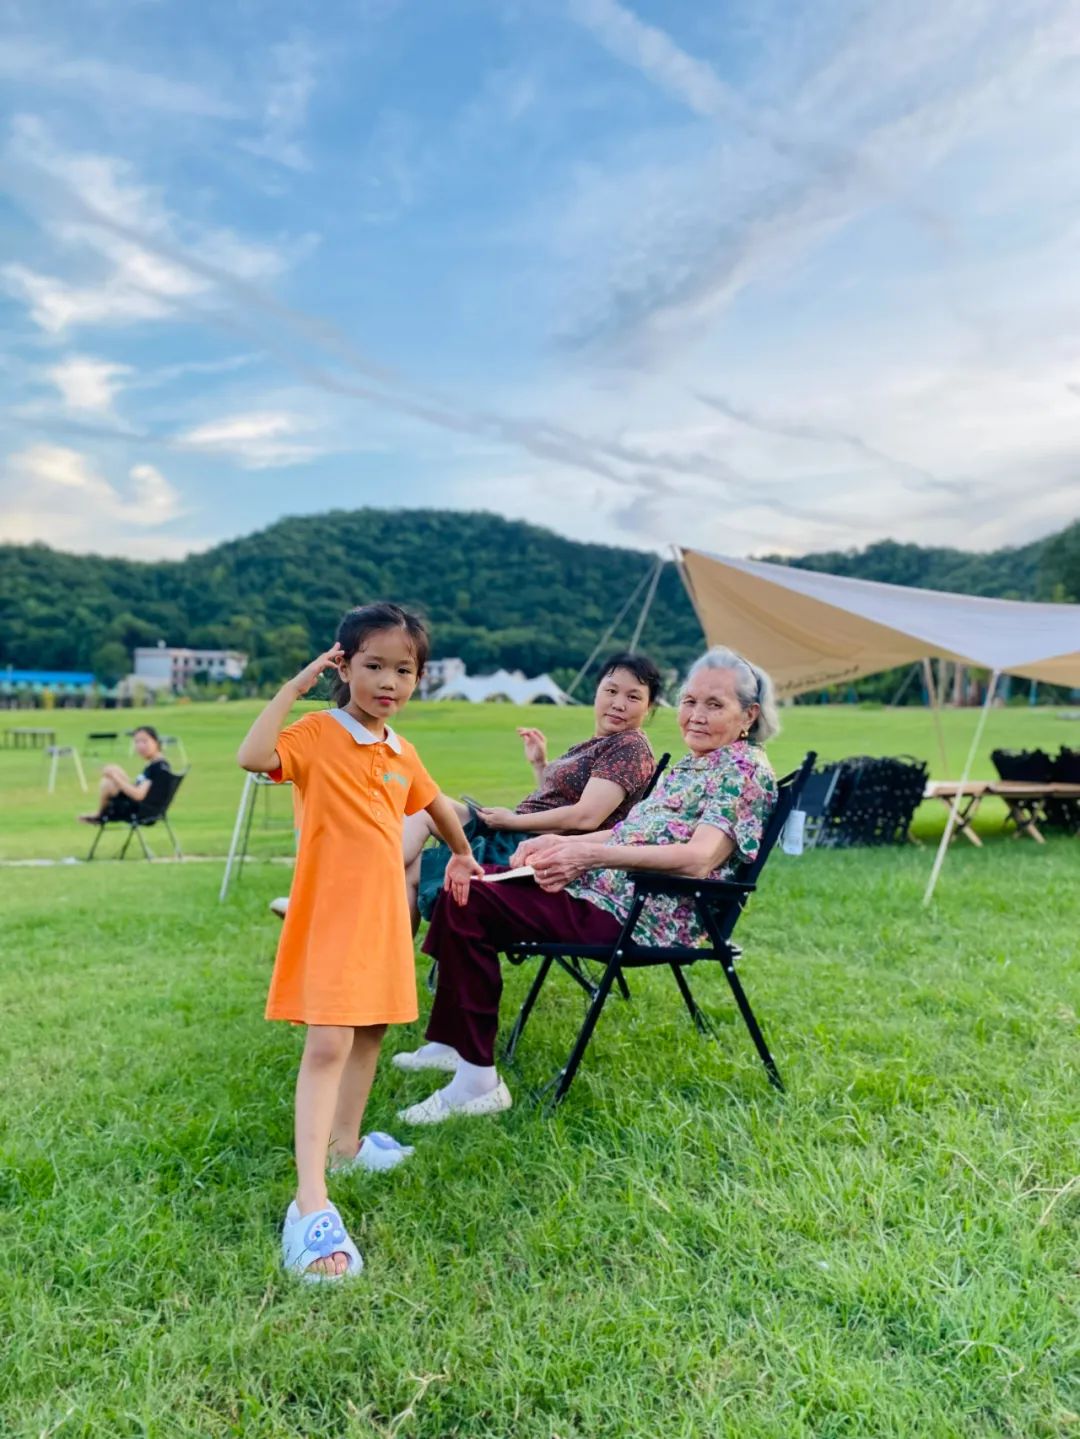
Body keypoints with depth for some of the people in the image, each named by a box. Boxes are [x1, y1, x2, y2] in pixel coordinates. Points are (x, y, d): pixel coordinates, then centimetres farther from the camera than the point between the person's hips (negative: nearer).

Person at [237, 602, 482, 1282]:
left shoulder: (402, 752, 8)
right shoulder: (318, 734, -12)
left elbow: (435, 803, 27)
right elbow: (254, 757, -32)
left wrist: (462, 853, 38)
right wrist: (297, 685, -25)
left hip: (385, 909, 8)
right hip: (331, 912, -7)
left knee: (371, 1030, 19)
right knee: (327, 1044, -12)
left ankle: (346, 1139, 39)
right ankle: (311, 1202, -9)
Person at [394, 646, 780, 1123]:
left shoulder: (745, 769, -9)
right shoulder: (689, 764, 19)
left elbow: (698, 858, -24)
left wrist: (590, 854, -27)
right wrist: (558, 843, 5)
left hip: (638, 918, -10)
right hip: (603, 888, 10)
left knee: (470, 901, -19)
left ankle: (477, 1081, -13)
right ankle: (449, 1043, 19)